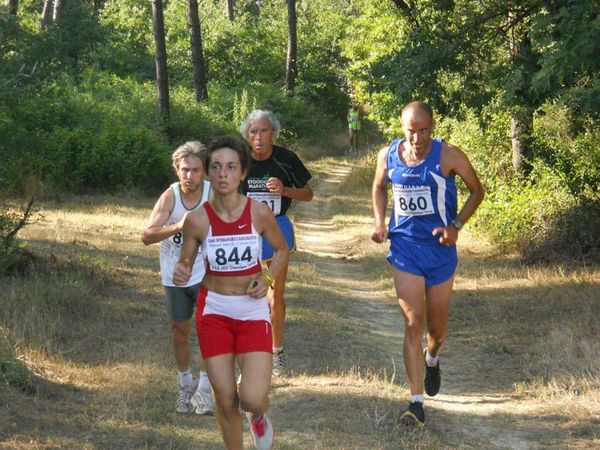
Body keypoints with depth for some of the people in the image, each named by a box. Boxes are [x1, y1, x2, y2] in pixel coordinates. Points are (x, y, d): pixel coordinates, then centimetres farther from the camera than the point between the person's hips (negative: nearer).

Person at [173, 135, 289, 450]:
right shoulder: (197, 219, -10)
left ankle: (258, 417, 25)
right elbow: (184, 263, 1)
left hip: (254, 311, -1)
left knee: (253, 399, -13)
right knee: (226, 401, 3)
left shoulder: (259, 213, -10)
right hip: (214, 312, 1)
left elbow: (282, 250, 8)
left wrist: (268, 278, -10)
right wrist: (180, 274, -22)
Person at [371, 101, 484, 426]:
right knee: (413, 324, -10)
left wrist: (456, 225, -14)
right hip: (405, 247, 1)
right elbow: (379, 187, 17)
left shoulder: (448, 157, -13)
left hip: (440, 248, 0)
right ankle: (417, 402, -9)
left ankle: (432, 360, 50)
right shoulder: (388, 156, -4)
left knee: (436, 327, 12)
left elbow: (477, 191, -1)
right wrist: (380, 221, 1)